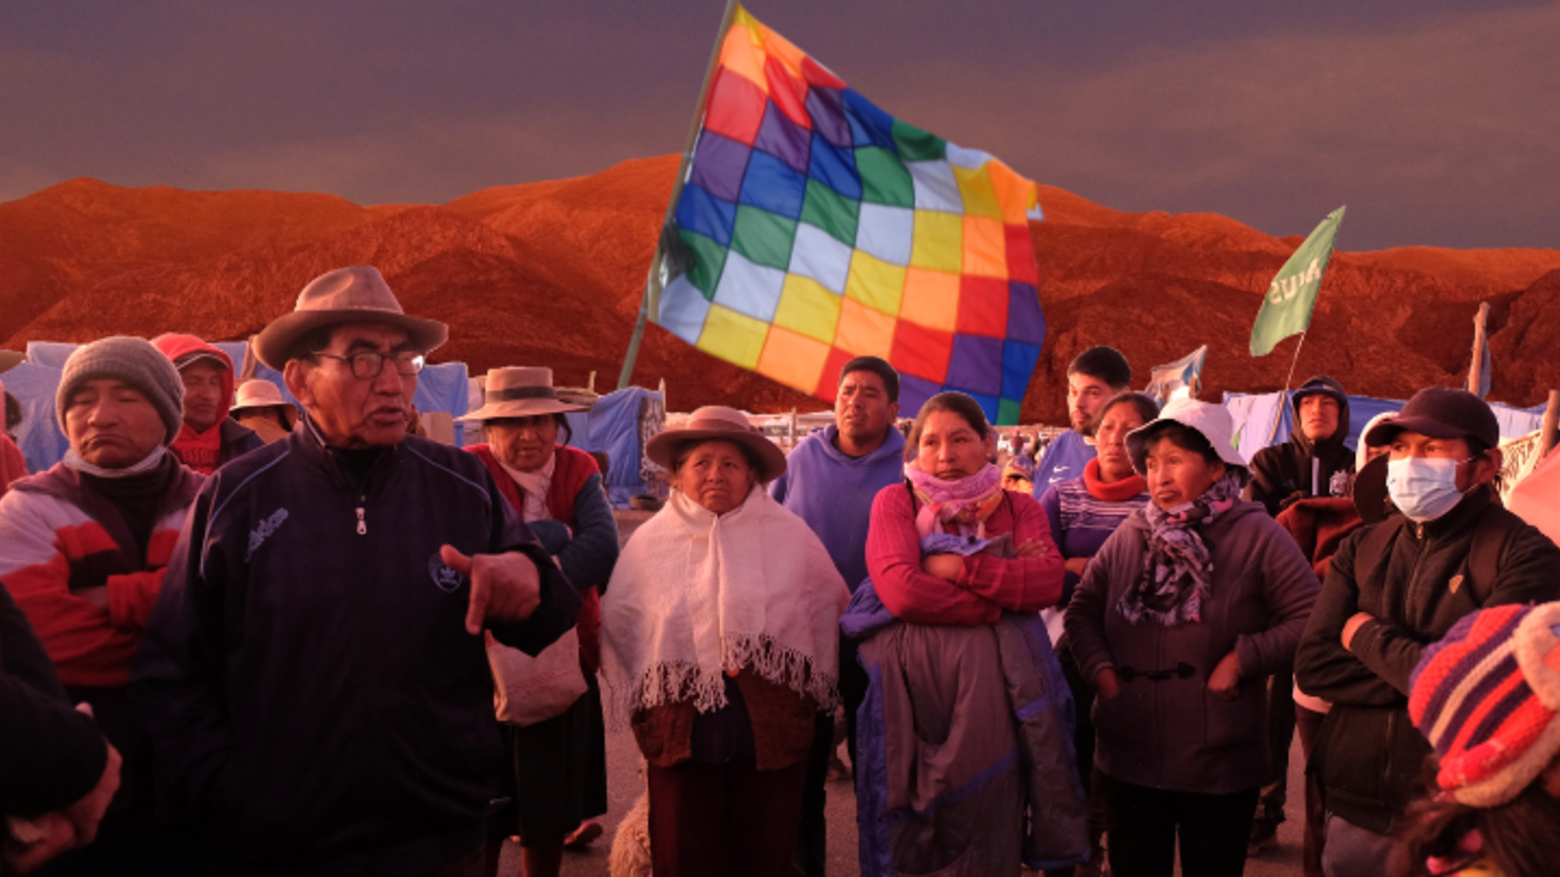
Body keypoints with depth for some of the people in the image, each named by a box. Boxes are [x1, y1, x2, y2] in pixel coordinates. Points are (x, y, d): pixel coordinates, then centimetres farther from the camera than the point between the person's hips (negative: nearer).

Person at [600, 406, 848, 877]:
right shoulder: (649, 542, 2)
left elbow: (830, 610, 9)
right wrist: (640, 706, 10)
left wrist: (815, 690, 11)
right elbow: (615, 626, 11)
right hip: (681, 738, 0)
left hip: (773, 733, 0)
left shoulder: (791, 535, 0)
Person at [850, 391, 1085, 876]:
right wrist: (1000, 604, -8)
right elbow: (901, 590, -11)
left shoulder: (1019, 508, 13)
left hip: (992, 686, 2)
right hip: (911, 681, -2)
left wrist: (962, 567, -11)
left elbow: (1048, 581, -5)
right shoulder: (895, 501, 6)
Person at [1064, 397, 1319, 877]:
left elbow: (1309, 618, -12)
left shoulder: (1257, 536, -7)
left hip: (1220, 769, -3)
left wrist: (1244, 658, -19)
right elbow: (1082, 610, 7)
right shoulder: (1129, 536, 3)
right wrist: (1101, 668, -8)